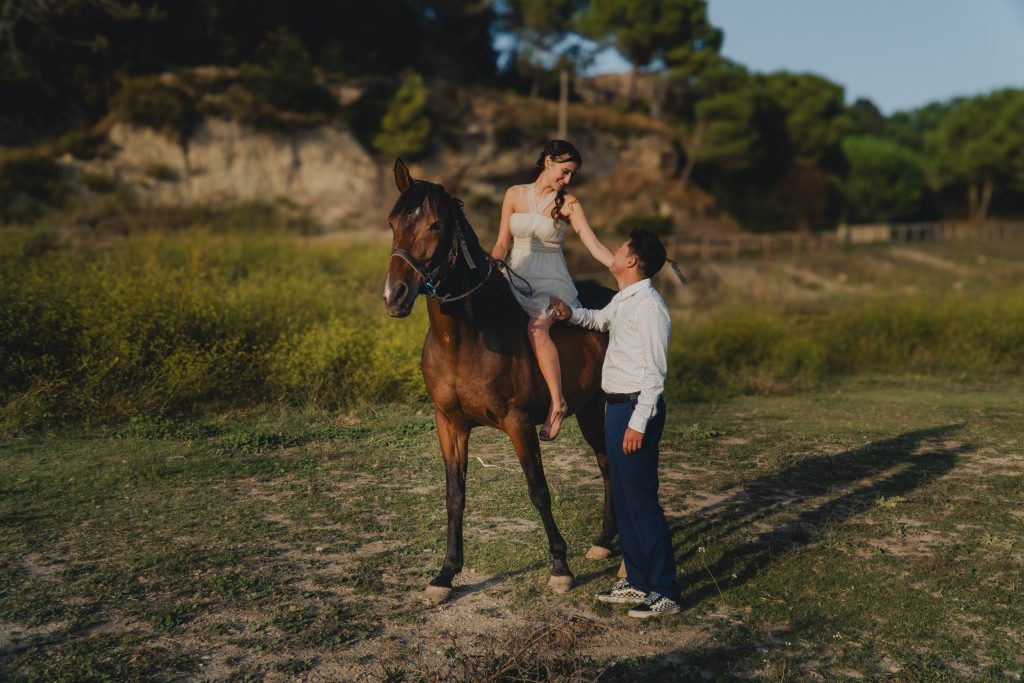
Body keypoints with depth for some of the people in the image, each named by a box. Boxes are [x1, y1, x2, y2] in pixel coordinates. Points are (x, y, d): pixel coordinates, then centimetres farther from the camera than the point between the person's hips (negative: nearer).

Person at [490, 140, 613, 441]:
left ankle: (558, 403, -23)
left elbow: (595, 246, -6)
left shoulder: (569, 204, 1)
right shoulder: (515, 194, 8)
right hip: (515, 278, 3)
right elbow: (502, 243, 8)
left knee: (537, 329, -31)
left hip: (551, 281, -3)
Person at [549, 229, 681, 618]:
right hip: (617, 407, 10)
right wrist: (571, 314, 17)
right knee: (623, 499, 16)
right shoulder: (623, 301, 12)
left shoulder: (649, 307, -17)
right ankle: (637, 582, 27)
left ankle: (664, 592, 6)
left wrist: (638, 423, -22)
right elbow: (599, 320, 36)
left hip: (636, 409, -10)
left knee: (642, 502, -4)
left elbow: (654, 372, -20)